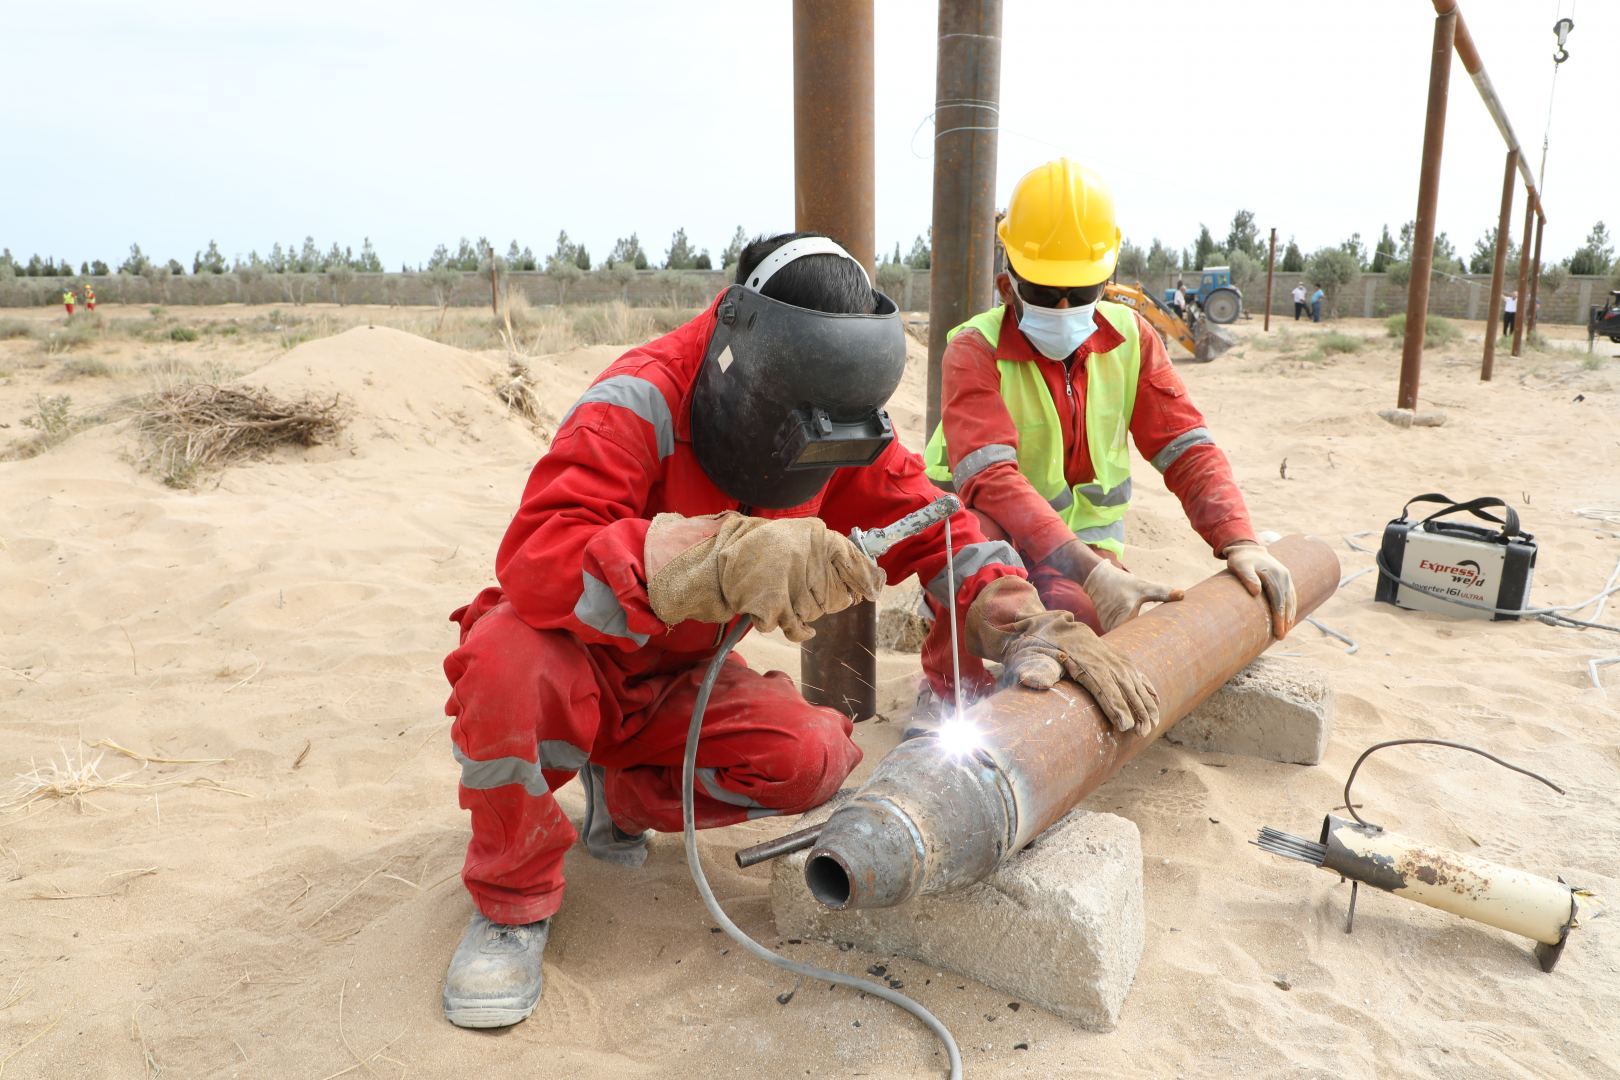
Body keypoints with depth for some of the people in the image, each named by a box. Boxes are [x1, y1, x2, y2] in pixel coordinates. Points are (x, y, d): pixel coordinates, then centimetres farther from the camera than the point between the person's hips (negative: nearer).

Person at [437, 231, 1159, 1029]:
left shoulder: (833, 425, -10)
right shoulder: (641, 403, -29)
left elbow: (934, 528, -5)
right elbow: (536, 560, -42)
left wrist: (1027, 627, -22)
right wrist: (725, 555, -57)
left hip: (680, 681, 4)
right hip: (579, 659, -4)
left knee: (815, 760, -21)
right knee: (504, 662, -38)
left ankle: (622, 799, 8)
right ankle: (514, 900, -10)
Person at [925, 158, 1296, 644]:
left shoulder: (1130, 338, -1)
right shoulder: (975, 351, -17)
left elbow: (1187, 449, -4)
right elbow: (990, 479, -33)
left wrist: (1239, 541, -22)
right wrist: (1091, 571, -44)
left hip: (1086, 541, 4)